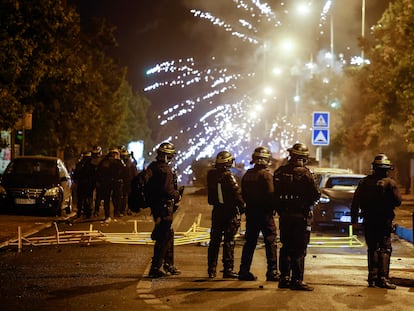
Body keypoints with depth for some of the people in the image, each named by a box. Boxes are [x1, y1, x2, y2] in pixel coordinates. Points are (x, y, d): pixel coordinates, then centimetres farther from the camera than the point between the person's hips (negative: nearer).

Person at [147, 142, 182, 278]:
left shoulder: (152, 166, 10)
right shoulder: (165, 170, -19)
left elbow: (150, 187, 16)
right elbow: (168, 190, -25)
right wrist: (177, 196, -6)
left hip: (154, 204, 10)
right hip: (164, 207, -10)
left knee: (168, 235, 20)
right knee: (164, 237, -3)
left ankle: (169, 265, 28)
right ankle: (155, 268, -2)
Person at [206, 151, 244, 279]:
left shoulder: (211, 174, 1)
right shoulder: (228, 176, -18)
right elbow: (237, 193, -16)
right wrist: (242, 206, -6)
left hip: (216, 211, 6)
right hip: (229, 212, -6)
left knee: (214, 241, 12)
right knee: (229, 241, -1)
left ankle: (211, 270, 16)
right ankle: (228, 269, 1)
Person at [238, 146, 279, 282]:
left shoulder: (247, 174, 8)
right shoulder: (266, 174, -13)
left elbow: (243, 194, 11)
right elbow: (271, 194, -18)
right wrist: (273, 208, -5)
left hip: (250, 212, 6)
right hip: (265, 212, -6)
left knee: (250, 242, 12)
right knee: (270, 242, 0)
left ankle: (244, 271, 12)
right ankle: (272, 272, -1)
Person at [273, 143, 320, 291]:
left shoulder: (279, 172, 4)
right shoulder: (304, 173, -13)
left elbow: (275, 194, 7)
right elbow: (315, 195, -13)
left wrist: (280, 210, 15)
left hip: (284, 216, 5)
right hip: (301, 216, -5)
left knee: (286, 247, 15)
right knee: (299, 249, -2)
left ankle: (284, 278, 19)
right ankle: (297, 280, -2)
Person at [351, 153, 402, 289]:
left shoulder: (364, 182, 2)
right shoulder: (390, 183, -10)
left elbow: (355, 202, 5)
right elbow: (398, 201, -8)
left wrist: (354, 219, 12)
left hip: (368, 222, 3)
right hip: (384, 221, -3)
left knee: (372, 249, 11)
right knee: (385, 249, 1)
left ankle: (372, 278, 10)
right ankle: (382, 278, -7)